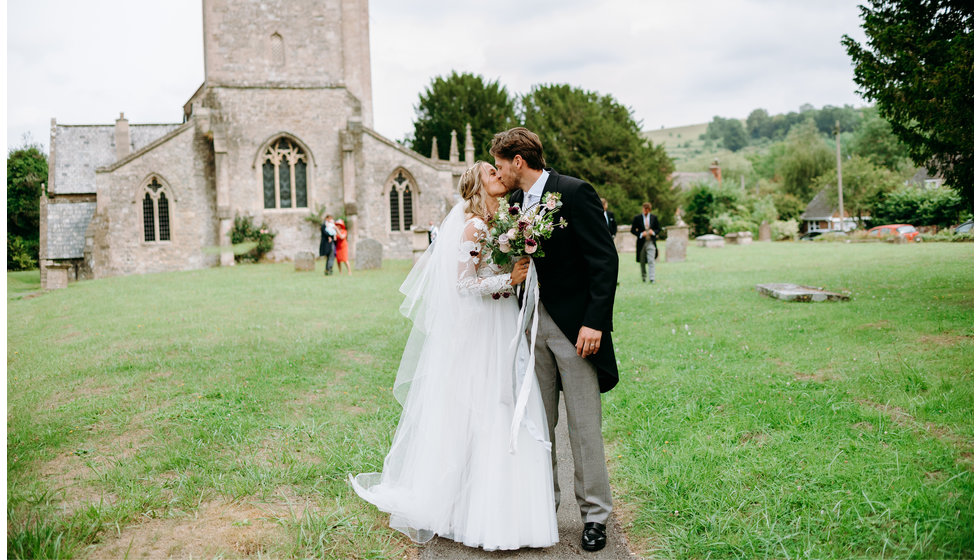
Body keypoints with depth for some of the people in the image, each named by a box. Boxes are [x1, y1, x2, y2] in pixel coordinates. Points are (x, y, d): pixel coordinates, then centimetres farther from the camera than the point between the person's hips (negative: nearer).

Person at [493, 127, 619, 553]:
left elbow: (605, 260, -14)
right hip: (531, 324, 7)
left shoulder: (575, 193, -11)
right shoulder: (514, 201, 11)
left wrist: (594, 322, -19)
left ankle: (594, 514, 14)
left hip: (574, 325, -7)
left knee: (584, 423, 1)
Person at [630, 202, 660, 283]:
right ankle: (643, 277, 28)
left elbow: (658, 229, 12)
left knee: (651, 261, -12)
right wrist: (640, 234, -13)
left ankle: (651, 278, -14)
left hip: (651, 242, 0)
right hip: (641, 242, 0)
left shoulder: (654, 217, 6)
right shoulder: (637, 218, 1)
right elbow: (632, 230, 2)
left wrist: (653, 232, -10)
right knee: (642, 261, 11)